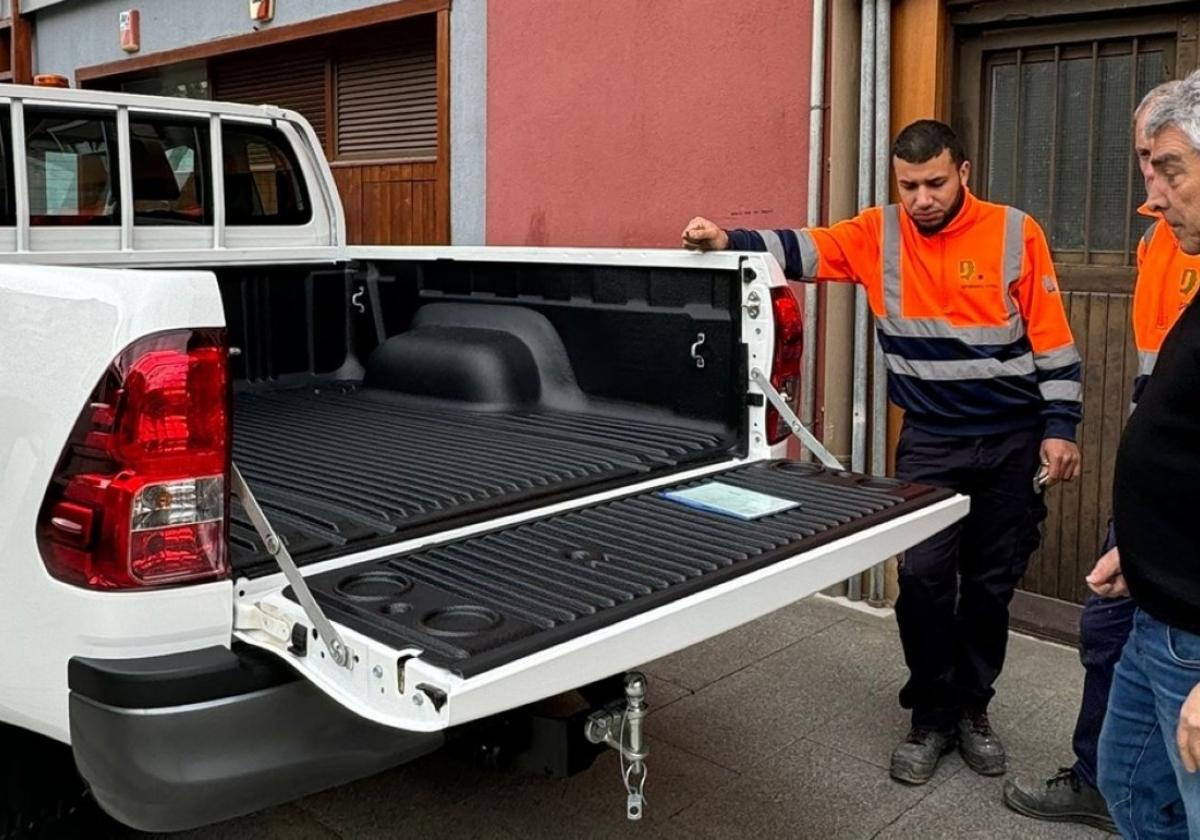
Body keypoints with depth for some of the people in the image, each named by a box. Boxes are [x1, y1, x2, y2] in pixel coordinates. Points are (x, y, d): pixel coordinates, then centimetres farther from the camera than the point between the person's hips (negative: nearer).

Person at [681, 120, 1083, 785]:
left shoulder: (1015, 234, -7)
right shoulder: (878, 234, -2)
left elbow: (1052, 340, -4)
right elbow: (800, 249, -11)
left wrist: (1059, 428, -7)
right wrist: (727, 243, -28)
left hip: (1012, 442, 0)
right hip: (929, 443, 1)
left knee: (992, 581, 10)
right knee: (923, 576, -6)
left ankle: (972, 709, 29)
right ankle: (931, 717, 14)